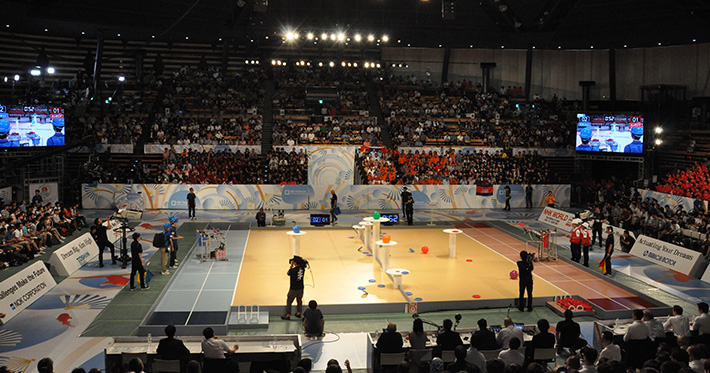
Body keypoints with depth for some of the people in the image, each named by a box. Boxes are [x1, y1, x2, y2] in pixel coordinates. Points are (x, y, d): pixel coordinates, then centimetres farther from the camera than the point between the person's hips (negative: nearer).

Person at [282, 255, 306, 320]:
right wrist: (293, 266, 5)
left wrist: (291, 266, 0)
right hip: (301, 288, 6)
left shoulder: (293, 270, -25)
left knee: (289, 302, 8)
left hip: (293, 289, -6)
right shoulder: (302, 269, -8)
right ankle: (298, 313, 32)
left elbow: (288, 273, -4)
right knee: (299, 300, 21)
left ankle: (287, 315, 14)